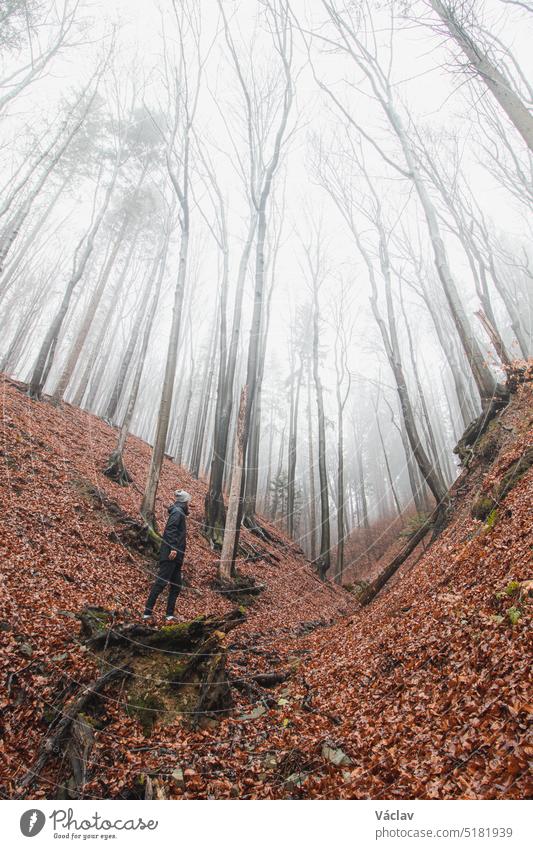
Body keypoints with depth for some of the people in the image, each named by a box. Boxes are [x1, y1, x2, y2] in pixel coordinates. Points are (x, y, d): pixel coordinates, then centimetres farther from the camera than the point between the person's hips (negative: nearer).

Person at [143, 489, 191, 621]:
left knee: (176, 585, 9)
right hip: (171, 554, -10)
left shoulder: (179, 512, 21)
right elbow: (171, 530, -21)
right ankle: (148, 612, -4)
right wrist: (173, 548, -28)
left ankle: (170, 614, 13)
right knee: (161, 581, -8)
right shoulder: (177, 512, -8)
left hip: (176, 556, 10)